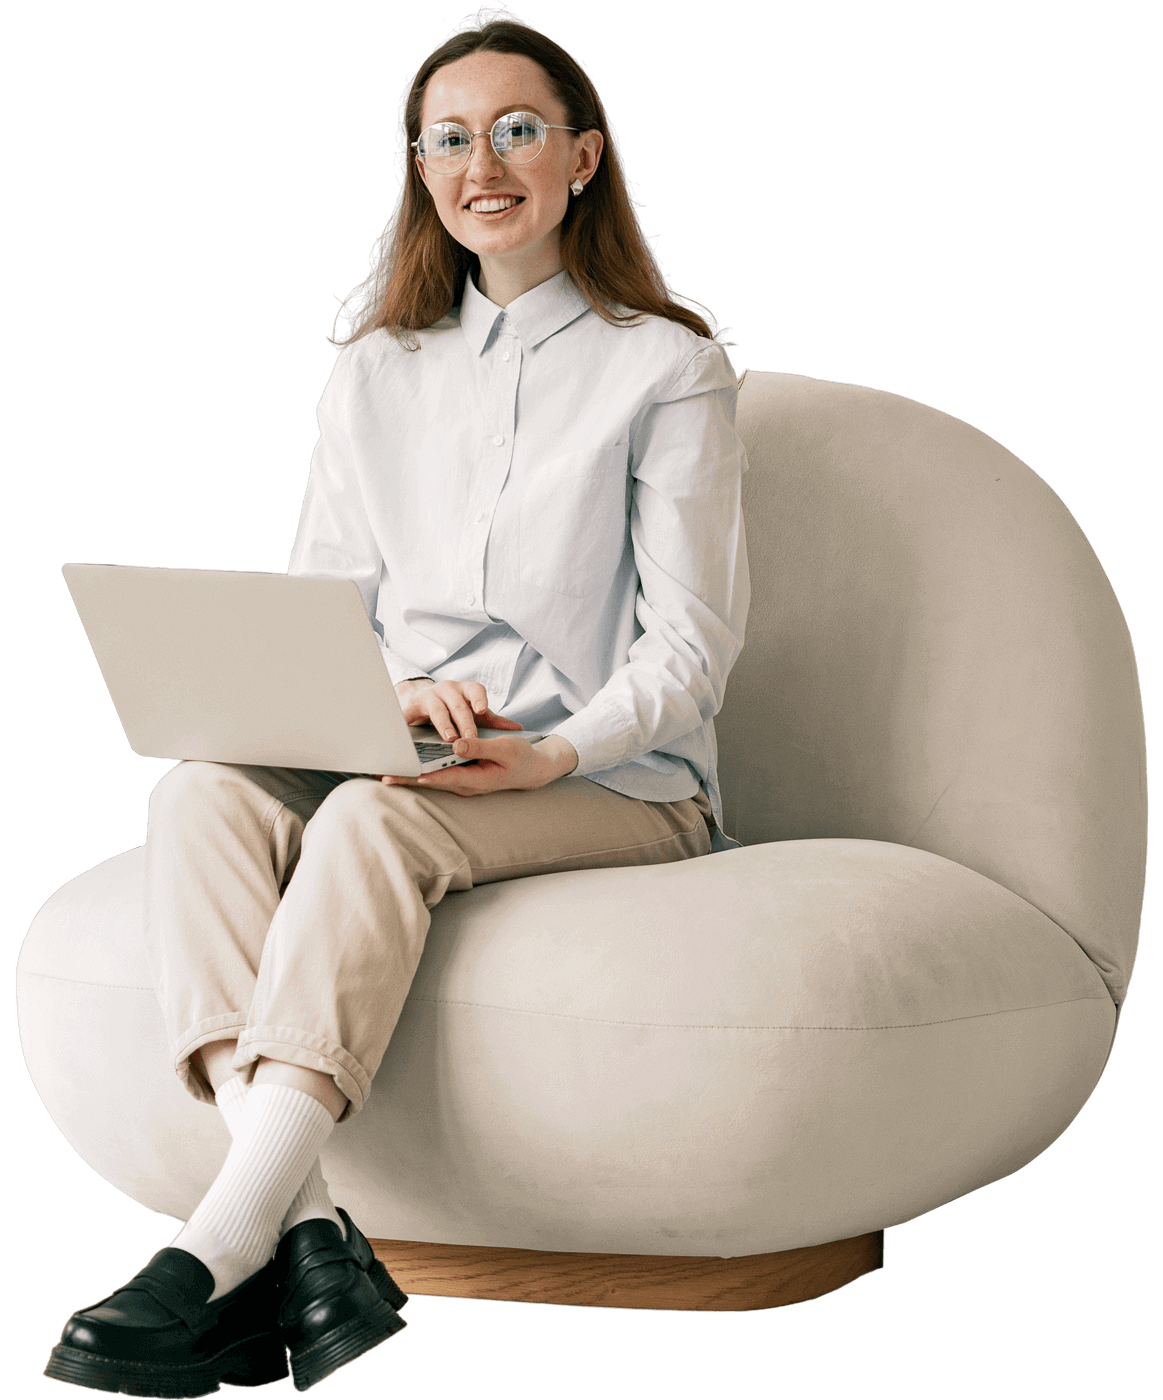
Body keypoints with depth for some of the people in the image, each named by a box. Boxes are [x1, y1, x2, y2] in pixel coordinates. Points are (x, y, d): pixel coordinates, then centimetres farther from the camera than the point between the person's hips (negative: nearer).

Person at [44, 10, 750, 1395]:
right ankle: (310, 1243, -44)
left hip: (618, 787, -4)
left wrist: (553, 752, -21)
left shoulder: (667, 369, 4)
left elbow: (689, 646, -2)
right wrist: (391, 695, -13)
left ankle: (219, 1249, -45)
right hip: (394, 759, 4)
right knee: (201, 796, -28)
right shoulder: (378, 372, 17)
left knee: (379, 819, -35)